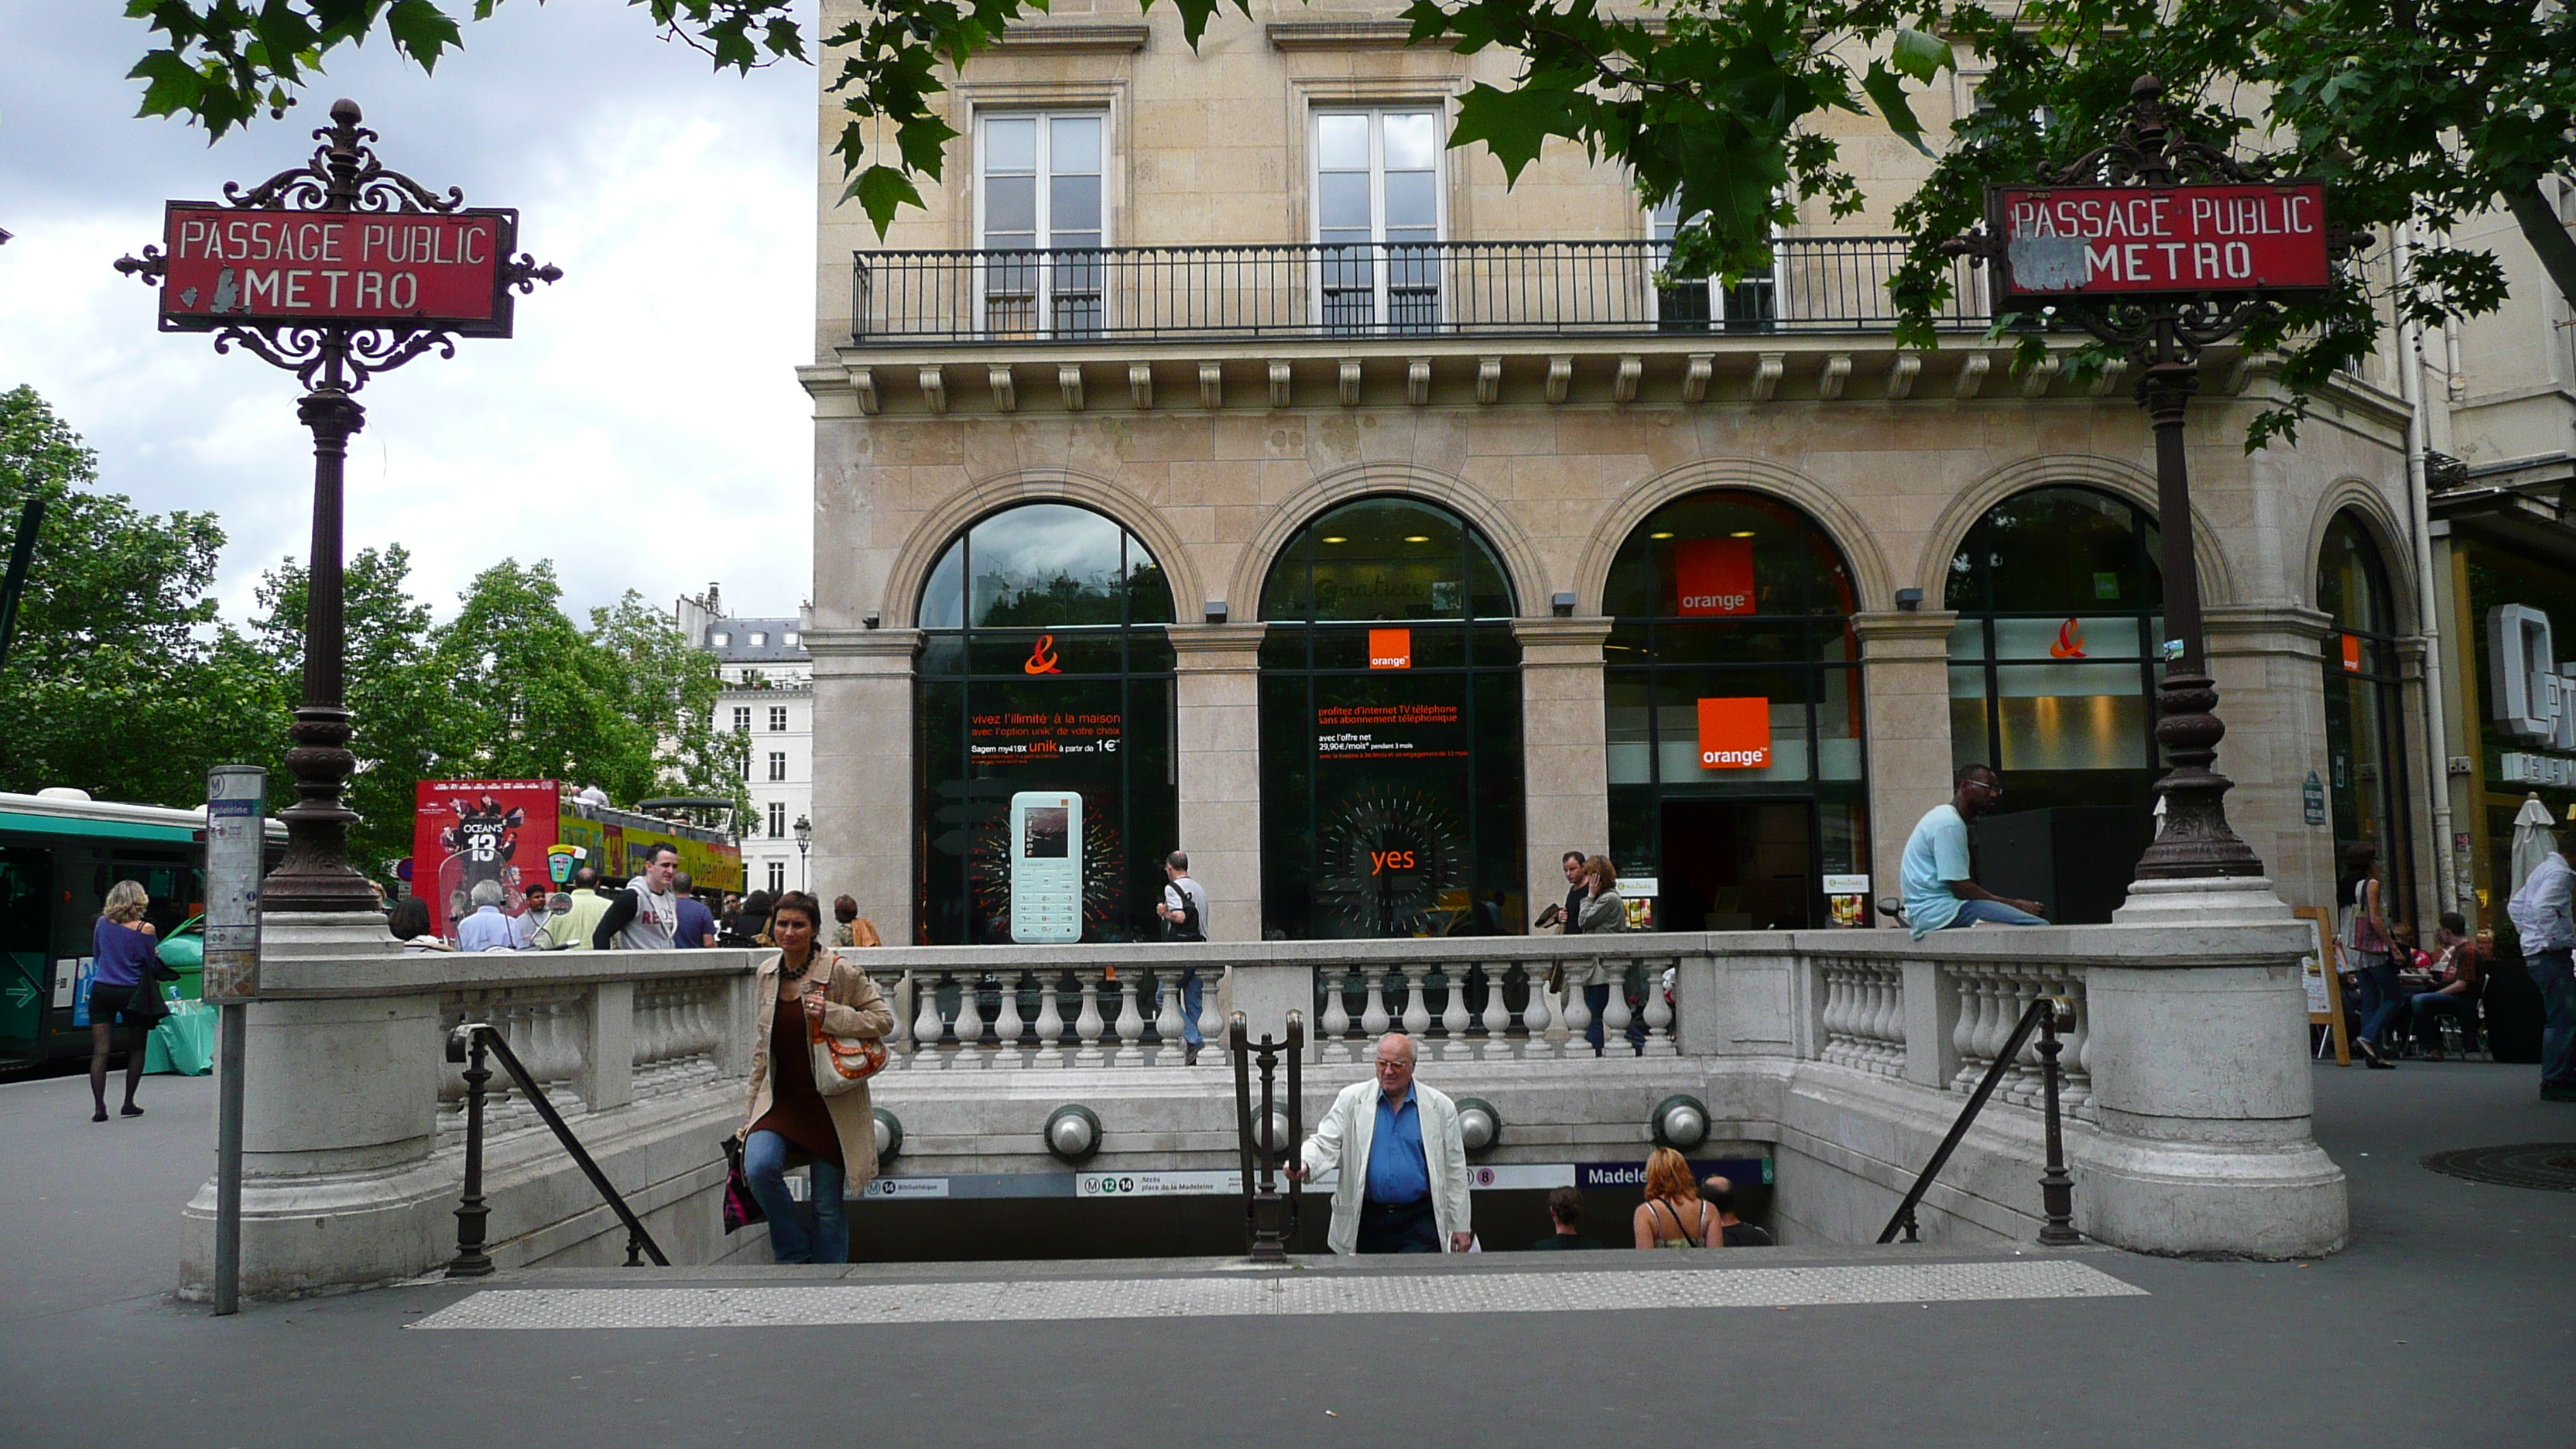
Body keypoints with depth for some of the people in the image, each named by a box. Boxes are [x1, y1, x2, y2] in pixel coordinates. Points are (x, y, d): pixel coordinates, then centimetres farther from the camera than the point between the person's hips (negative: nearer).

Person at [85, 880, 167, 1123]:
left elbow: (96, 954, 16)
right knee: (137, 1049, 12)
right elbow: (153, 965, -3)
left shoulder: (103, 923, 1)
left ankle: (99, 1106, -9)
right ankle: (128, 1104, 13)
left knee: (100, 1050, 0)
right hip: (132, 994, -2)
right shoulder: (145, 930, -10)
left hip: (101, 991, 3)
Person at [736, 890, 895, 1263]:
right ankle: (796, 1251, 3)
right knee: (759, 1167, -22)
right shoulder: (765, 974, 7)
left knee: (828, 1204, 2)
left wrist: (830, 1015, -21)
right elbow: (761, 1047, 16)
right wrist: (751, 1110, 16)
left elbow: (883, 1019, -6)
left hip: (830, 1103, -4)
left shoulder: (840, 972, -9)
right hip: (779, 1099, 4)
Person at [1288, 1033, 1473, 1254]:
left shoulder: (1440, 1107, 4)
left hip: (1420, 1220, -1)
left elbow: (1455, 1170, 8)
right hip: (1367, 1218, 1)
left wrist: (1460, 1227, 7)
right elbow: (1325, 1143, -2)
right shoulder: (1352, 1099, 4)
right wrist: (1304, 1164, -26)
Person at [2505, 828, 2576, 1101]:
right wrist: (2554, 939, -22)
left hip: (2535, 953, 11)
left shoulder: (2543, 869, 20)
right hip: (2552, 955, -11)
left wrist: (2530, 935, 23)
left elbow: (2515, 906, 27)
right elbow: (2543, 907, -28)